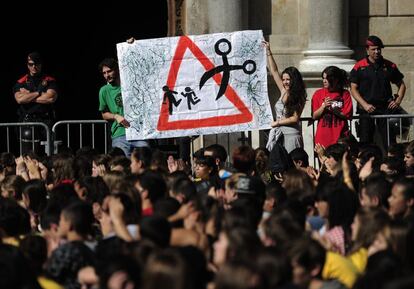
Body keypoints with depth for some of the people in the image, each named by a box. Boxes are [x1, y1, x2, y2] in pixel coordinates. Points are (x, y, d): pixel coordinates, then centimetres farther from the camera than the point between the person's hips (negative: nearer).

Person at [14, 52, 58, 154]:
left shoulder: (50, 81, 8)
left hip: (46, 120, 0)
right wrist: (39, 93, -2)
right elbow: (19, 99, -6)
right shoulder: (21, 82, 11)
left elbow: (51, 98, -8)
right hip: (28, 120, 0)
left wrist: (29, 96, -3)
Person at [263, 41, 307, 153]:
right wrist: (268, 52, 15)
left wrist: (277, 122, -7)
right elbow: (274, 71, 15)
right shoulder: (284, 92, 10)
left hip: (291, 134, -6)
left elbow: (295, 118, -10)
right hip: (278, 134, 6)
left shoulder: (298, 98, -5)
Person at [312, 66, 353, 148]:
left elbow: (347, 115, -1)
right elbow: (314, 116, 4)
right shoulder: (318, 94, 7)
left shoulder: (344, 94, 4)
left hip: (340, 135, -1)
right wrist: (324, 106, -12)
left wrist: (331, 109, -11)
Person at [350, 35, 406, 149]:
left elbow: (401, 85, 18)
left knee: (390, 142, -3)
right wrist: (365, 105, -11)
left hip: (386, 108, 1)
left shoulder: (389, 66, 8)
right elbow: (353, 89, 1)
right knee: (365, 142, 1)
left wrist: (398, 100, 1)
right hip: (366, 109, -1)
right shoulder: (359, 67, 2)